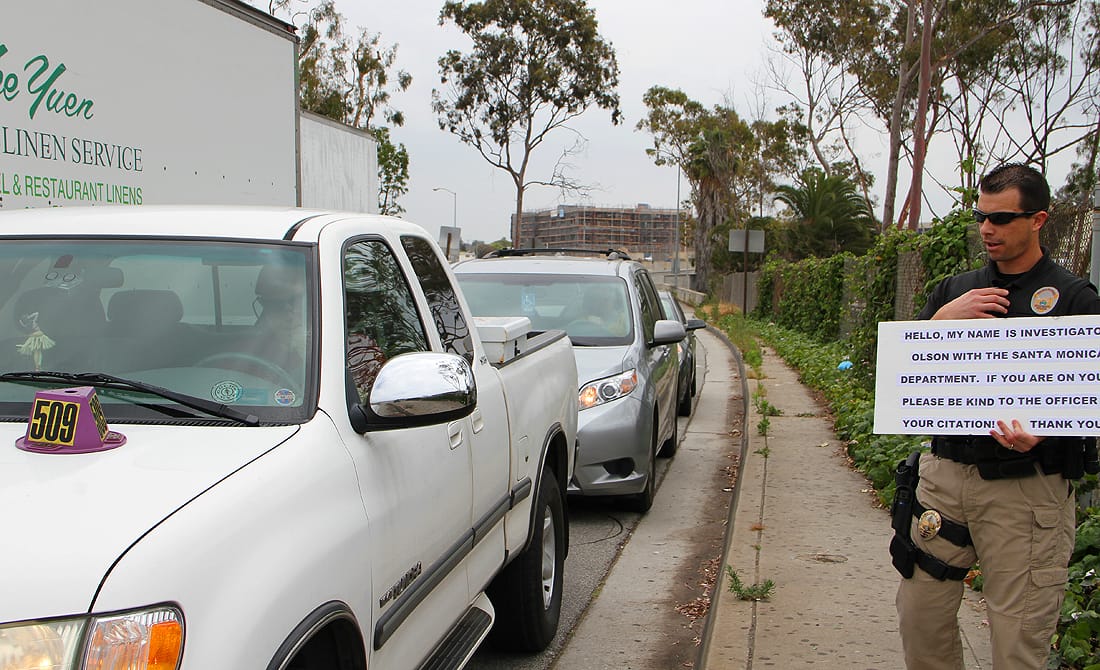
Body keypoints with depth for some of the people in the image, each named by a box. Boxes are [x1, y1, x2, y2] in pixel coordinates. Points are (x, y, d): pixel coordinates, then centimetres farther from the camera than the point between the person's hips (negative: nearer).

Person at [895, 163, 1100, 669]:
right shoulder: (955, 290, 12)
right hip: (944, 474, 5)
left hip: (1027, 488, -4)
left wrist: (1041, 432, -26)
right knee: (919, 617, 9)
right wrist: (944, 319, -7)